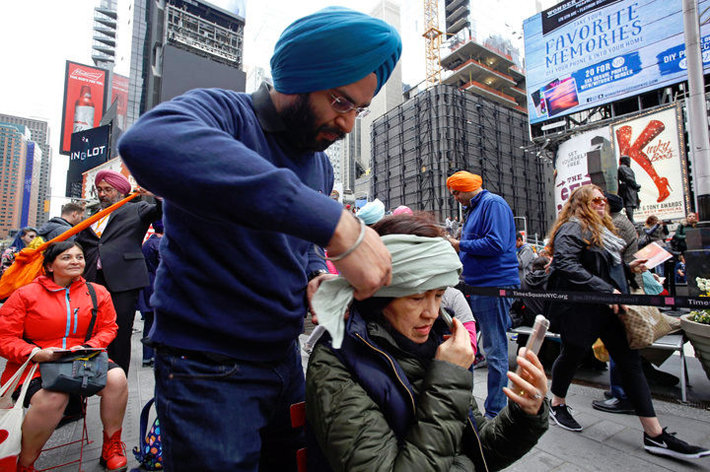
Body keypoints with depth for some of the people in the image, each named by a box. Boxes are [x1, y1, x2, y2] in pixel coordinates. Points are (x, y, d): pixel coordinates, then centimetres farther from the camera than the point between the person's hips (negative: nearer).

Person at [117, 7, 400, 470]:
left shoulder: (321, 164, 6)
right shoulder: (223, 113, -16)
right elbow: (150, 143, -41)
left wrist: (316, 275, -6)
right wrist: (333, 221, -45)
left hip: (284, 357, 7)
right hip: (207, 368, -6)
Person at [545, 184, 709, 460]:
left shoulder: (601, 229, 19)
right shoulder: (572, 228, -13)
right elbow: (567, 266, -26)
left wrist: (628, 267, 9)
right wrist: (606, 290, -27)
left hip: (608, 306, 9)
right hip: (580, 308, -9)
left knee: (630, 361, 5)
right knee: (572, 355, 8)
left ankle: (655, 435, 11)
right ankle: (557, 405, 31)